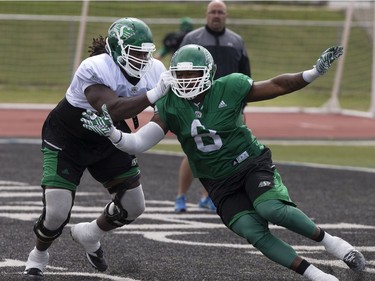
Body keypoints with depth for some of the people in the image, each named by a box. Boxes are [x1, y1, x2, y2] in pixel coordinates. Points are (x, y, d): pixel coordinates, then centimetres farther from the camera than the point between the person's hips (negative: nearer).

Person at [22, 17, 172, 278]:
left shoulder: (152, 70, -16)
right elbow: (112, 110, -47)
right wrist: (153, 94, -53)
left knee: (134, 205, 4)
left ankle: (89, 235, 33)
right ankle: (39, 255, 22)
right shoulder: (95, 70, -35)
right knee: (56, 213, -12)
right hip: (67, 140, -6)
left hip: (107, 140, 6)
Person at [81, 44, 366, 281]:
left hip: (252, 163, -2)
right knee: (254, 232, -19)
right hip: (220, 183, 2)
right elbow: (138, 143, -15)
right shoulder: (170, 107, -9)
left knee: (270, 209, -31)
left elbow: (278, 85, -4)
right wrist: (110, 131, -33)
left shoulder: (230, 88, -14)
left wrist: (317, 71, -13)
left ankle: (327, 240, -8)